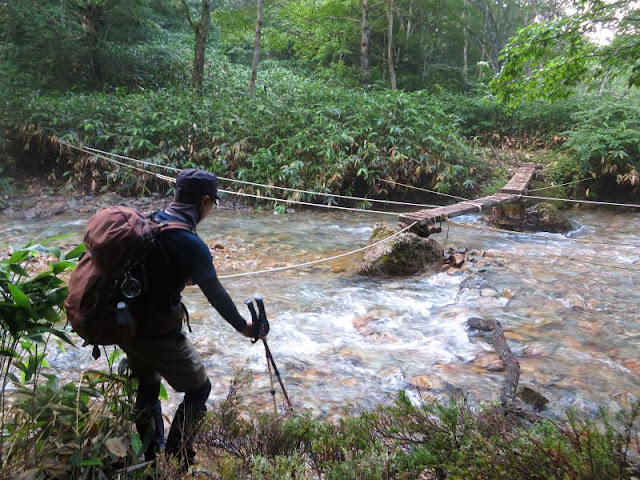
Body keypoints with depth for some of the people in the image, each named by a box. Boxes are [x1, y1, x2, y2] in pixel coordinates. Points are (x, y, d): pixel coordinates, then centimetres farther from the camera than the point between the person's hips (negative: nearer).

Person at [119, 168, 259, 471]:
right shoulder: (191, 245, -21)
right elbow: (216, 295, -9)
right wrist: (242, 327, 5)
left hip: (127, 326, 8)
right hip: (159, 336, -8)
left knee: (146, 389, 26)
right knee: (198, 390, 13)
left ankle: (152, 458, 40)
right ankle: (176, 462, 18)